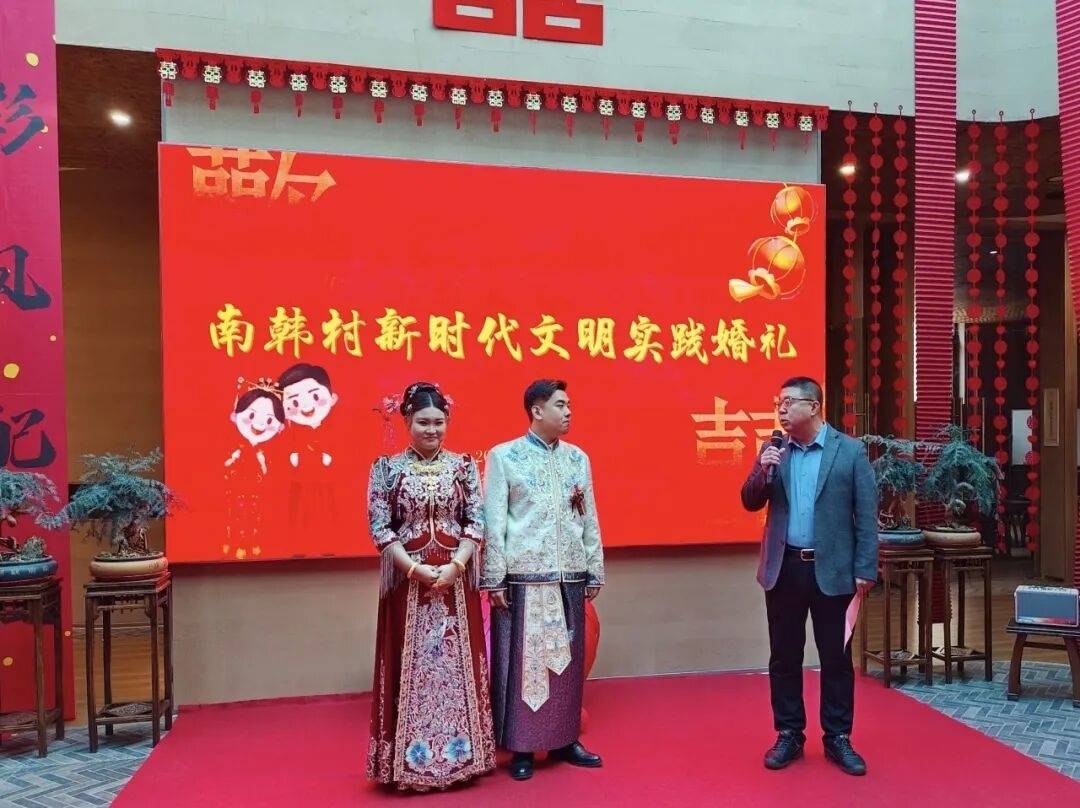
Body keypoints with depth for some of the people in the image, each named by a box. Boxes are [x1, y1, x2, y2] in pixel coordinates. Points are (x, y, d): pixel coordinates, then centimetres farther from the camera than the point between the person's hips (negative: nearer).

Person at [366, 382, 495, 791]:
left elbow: (476, 521, 1)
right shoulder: (387, 467, -1)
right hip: (407, 577, -1)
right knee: (410, 664, 5)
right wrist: (416, 568, -14)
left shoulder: (463, 465, 3)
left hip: (456, 577, 2)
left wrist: (456, 564, -12)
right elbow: (379, 528, -5)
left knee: (458, 662, 8)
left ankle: (460, 751, 22)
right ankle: (411, 758, 17)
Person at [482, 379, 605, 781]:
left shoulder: (578, 458, 11)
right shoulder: (503, 456, -2)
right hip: (523, 576, -4)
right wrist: (494, 579, -8)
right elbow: (493, 521, -5)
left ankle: (564, 739, 25)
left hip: (570, 576, 4)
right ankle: (522, 748, 14)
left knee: (567, 659, 11)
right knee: (522, 660, 2)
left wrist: (595, 571, 10)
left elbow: (589, 518, 13)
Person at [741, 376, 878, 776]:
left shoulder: (850, 451, -3)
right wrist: (763, 471, -13)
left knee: (837, 658, 7)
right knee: (784, 657, 10)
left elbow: (866, 515, -3)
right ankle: (789, 736, 23)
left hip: (832, 570, -2)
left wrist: (865, 569, -7)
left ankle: (838, 739, 22)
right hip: (784, 568, 3)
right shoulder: (774, 450, 6)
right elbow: (751, 503, 6)